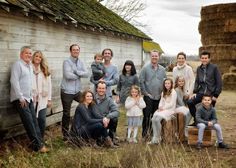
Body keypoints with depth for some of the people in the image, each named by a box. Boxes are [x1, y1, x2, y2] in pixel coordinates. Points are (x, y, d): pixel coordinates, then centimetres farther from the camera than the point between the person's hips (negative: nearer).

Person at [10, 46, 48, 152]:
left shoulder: (30, 66, 17)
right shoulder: (18, 64, -8)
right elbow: (14, 81, -16)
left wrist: (31, 96, 12)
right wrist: (21, 98, -17)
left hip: (28, 99, 8)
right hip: (20, 99, -8)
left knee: (34, 121, 5)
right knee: (29, 122, -9)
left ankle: (39, 143, 9)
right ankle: (38, 145, -5)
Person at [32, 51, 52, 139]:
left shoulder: (45, 71, 9)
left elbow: (49, 85, 10)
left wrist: (49, 99, 6)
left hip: (42, 100, 2)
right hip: (31, 99, -2)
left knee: (42, 120, 0)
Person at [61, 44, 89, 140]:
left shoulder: (80, 62, 10)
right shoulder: (67, 62, -10)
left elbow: (86, 74, -1)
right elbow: (68, 75, -24)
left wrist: (77, 72, -17)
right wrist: (79, 75, -8)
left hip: (77, 91, 6)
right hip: (67, 91, -6)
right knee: (66, 113, 2)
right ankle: (65, 134, 15)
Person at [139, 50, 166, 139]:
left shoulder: (162, 69, 10)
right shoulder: (145, 68, -2)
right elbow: (141, 82, -4)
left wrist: (163, 92, 4)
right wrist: (145, 93, -8)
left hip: (158, 97, 4)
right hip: (148, 97, -4)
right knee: (146, 116, -5)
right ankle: (145, 133, 2)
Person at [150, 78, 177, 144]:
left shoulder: (173, 92, -4)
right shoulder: (163, 92, 20)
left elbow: (171, 104, -9)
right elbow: (161, 101, 16)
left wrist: (163, 108, -12)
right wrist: (160, 107, -5)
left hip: (170, 110, -6)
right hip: (162, 109, 6)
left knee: (157, 119, -29)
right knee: (153, 119, -22)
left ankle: (158, 138, -15)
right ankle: (155, 137, -18)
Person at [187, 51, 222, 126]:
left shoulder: (214, 67, -4)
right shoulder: (199, 69, 10)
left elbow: (219, 82, -5)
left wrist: (216, 95, -10)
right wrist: (195, 92, 1)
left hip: (211, 94, -4)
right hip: (201, 93, 4)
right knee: (190, 102, -13)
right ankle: (196, 120, 1)